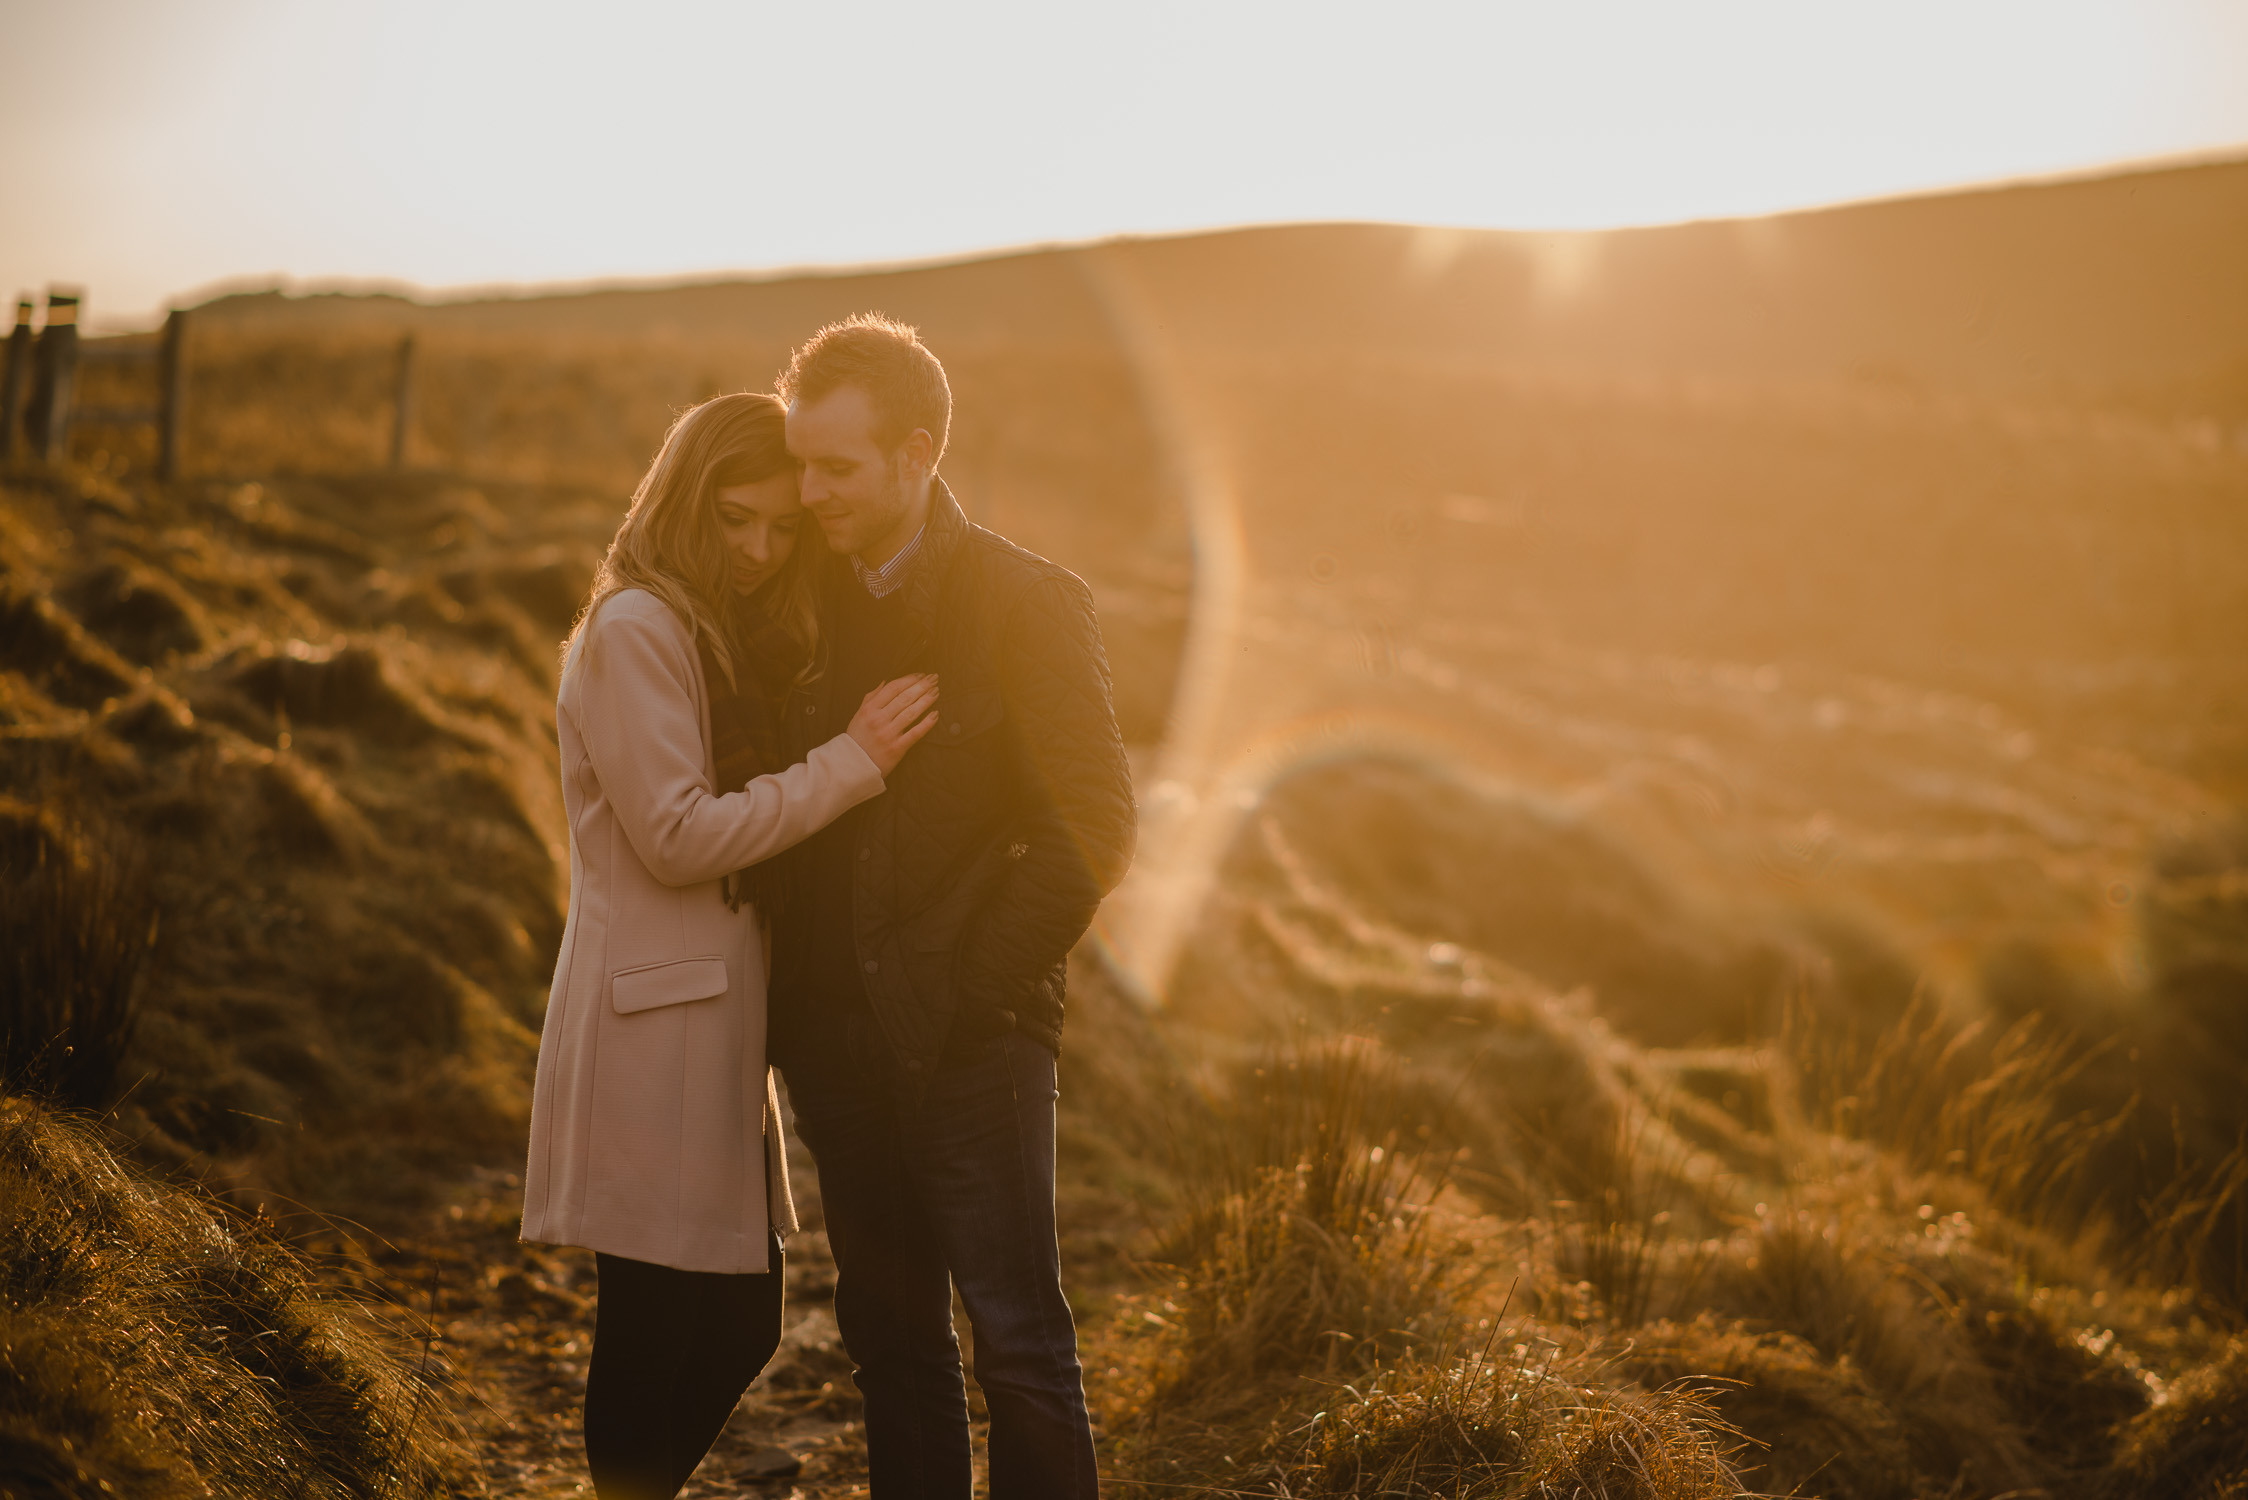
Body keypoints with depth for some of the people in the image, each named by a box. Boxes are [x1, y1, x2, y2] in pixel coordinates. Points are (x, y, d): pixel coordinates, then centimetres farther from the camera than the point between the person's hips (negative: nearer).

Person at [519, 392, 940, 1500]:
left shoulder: (736, 639, 18)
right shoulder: (635, 630, -11)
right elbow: (677, 834, -17)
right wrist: (851, 762, -15)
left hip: (717, 1023, 9)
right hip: (653, 1023, -9)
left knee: (742, 1324, 12)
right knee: (656, 1330, -3)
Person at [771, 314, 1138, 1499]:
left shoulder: (1027, 603, -6)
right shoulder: (808, 604, 8)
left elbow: (1093, 827, -9)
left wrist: (977, 988, -12)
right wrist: (791, 1002, 6)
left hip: (971, 1041, -5)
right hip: (837, 1036, 5)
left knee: (1017, 1339, -3)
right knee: (890, 1339, 12)